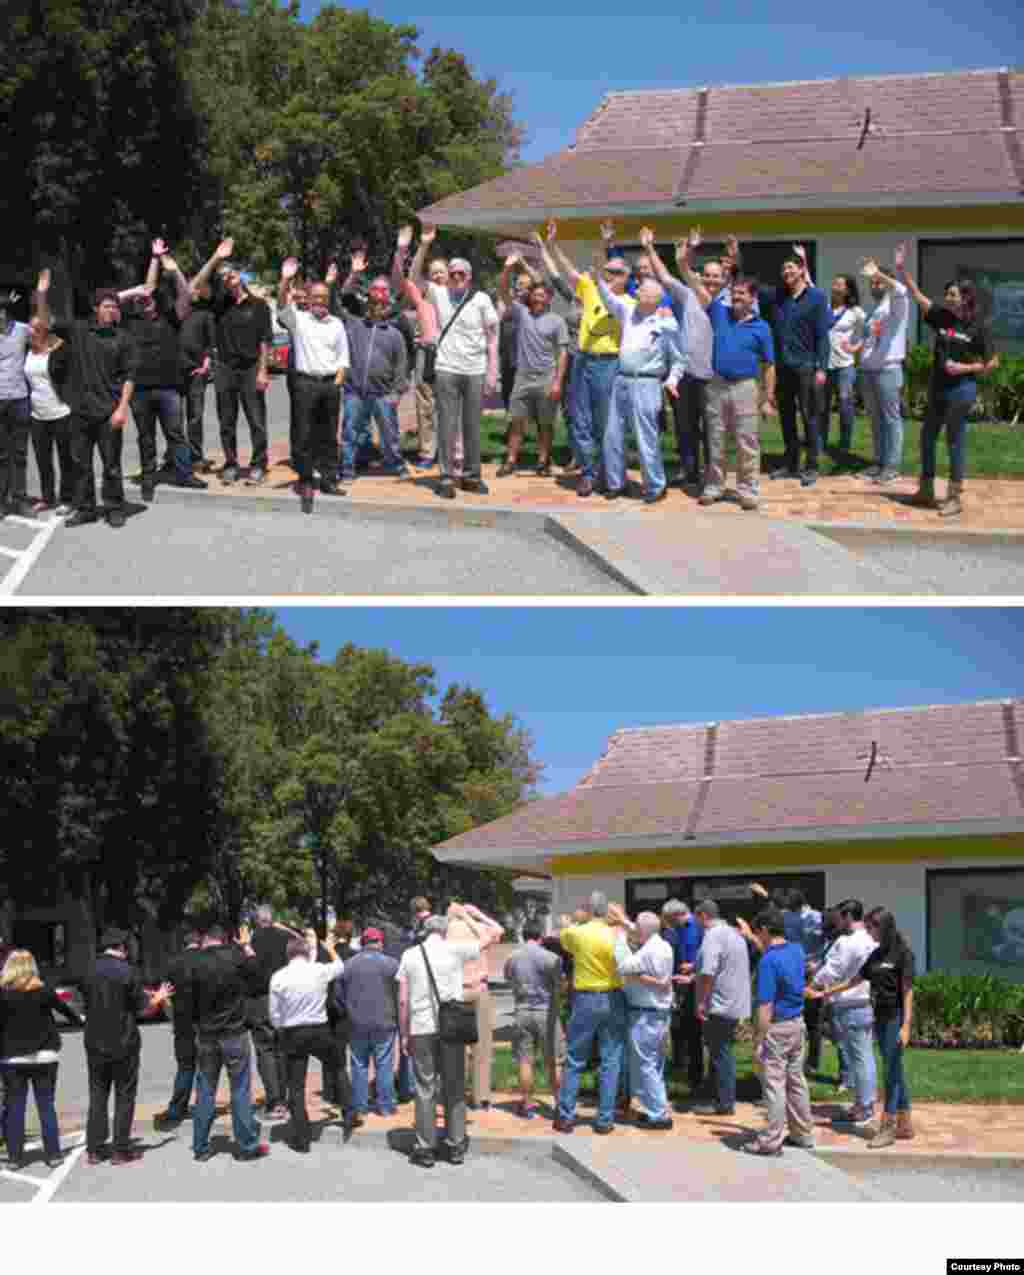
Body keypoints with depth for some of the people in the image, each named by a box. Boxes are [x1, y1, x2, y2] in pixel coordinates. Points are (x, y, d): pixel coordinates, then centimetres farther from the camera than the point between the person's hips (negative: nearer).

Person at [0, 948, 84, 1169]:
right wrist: (80, 1021, 30)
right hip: (44, 1056, 1)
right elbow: (64, 1009, 11)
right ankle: (52, 1154, 7)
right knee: (46, 1106, 8)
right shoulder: (43, 991, -3)